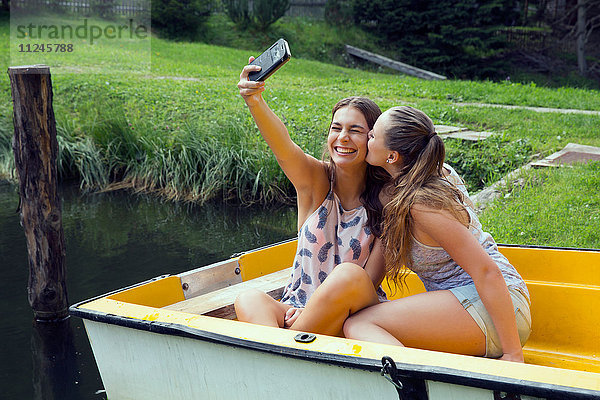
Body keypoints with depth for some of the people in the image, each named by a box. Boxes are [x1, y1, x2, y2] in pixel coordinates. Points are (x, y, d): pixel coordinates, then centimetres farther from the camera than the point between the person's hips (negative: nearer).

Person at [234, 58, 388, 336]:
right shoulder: (315, 180, -1)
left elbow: (370, 279, -9)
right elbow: (283, 147, -24)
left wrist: (326, 306, -22)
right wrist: (254, 102, -43)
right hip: (297, 309, 2)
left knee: (349, 275, -34)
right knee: (249, 300, -28)